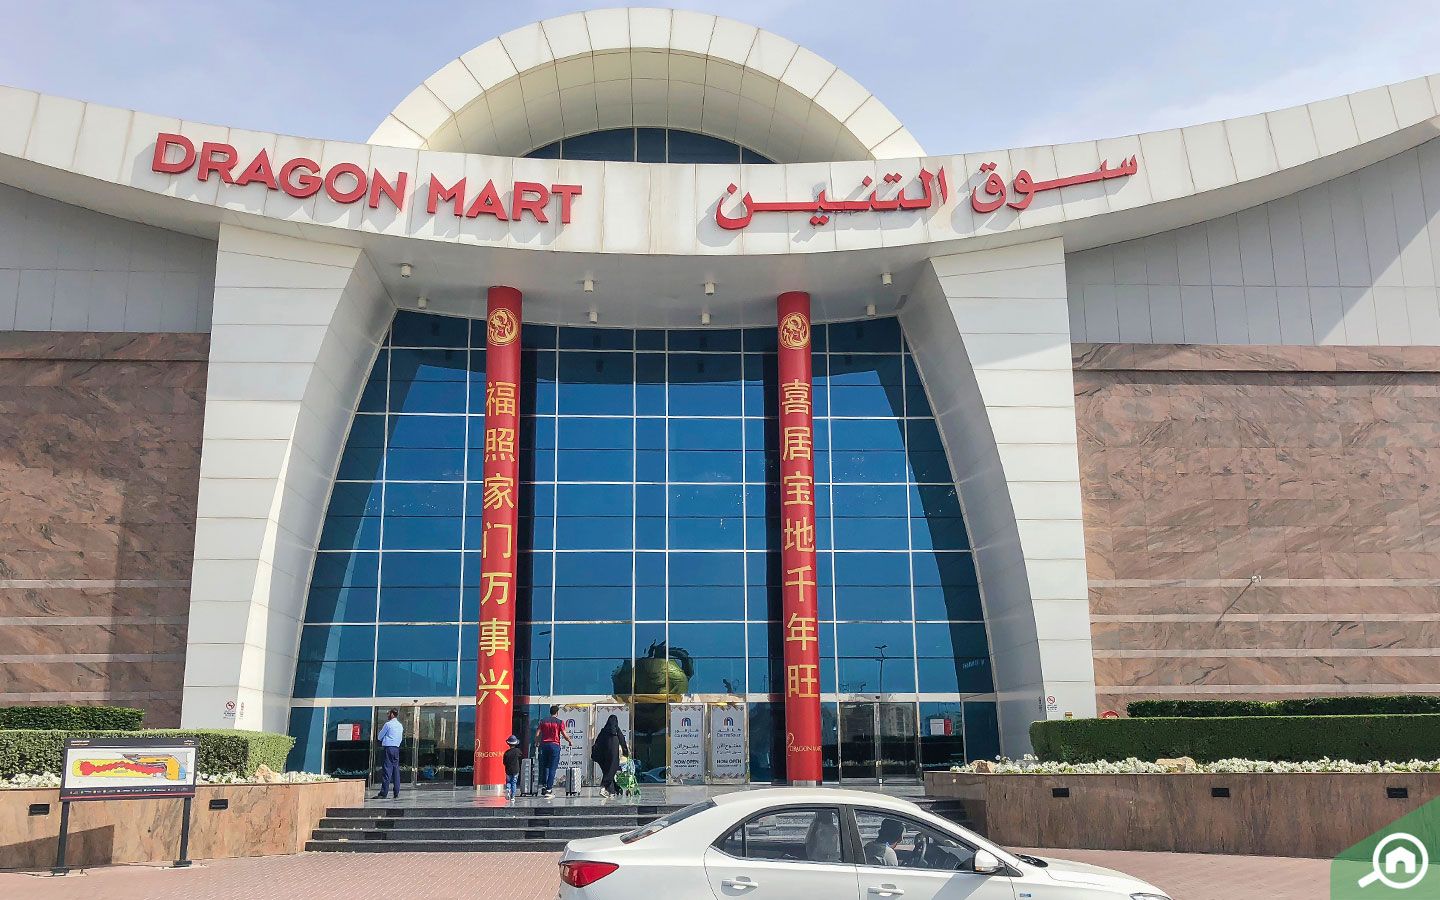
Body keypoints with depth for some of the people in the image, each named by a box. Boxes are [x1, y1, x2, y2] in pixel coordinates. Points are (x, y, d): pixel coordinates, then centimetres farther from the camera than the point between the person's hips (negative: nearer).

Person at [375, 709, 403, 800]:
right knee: (396, 770, 6)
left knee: (387, 770, -9)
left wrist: (381, 729, 21)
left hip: (388, 748, -7)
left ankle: (383, 793, -11)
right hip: (396, 748, 7)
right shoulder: (400, 726, 15)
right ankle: (396, 793, 6)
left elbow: (380, 737, 2)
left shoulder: (388, 724, -6)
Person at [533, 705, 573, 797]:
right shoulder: (559, 722, -3)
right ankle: (549, 789, -4)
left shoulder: (543, 721, 6)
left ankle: (544, 785, 9)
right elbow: (565, 735, -5)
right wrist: (570, 742, 12)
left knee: (544, 766, 17)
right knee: (552, 768, -1)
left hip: (544, 745, 3)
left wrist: (536, 743, 20)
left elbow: (537, 734, 4)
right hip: (555, 745, -3)